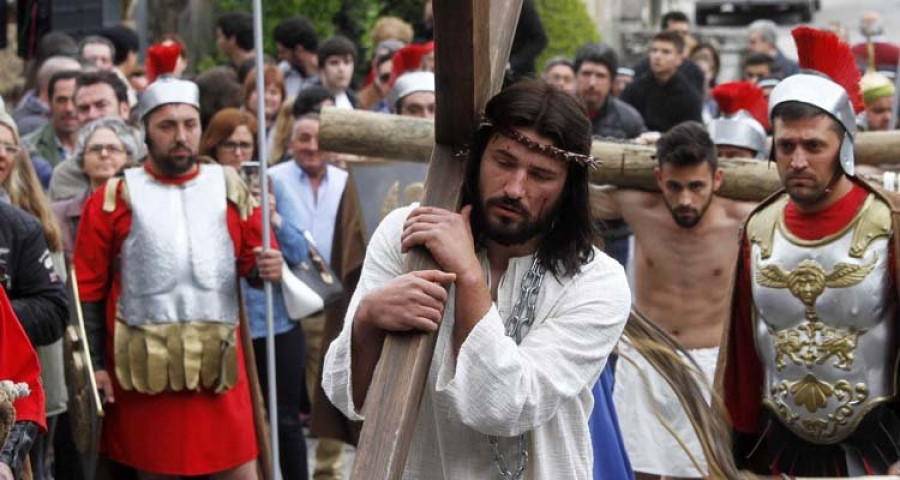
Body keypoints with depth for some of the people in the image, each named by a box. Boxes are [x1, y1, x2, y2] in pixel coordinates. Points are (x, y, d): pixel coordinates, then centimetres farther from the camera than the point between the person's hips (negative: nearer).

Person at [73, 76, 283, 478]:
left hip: (219, 365, 2)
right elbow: (88, 290, 2)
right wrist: (94, 364, -3)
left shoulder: (229, 187, 7)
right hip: (145, 369, -1)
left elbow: (252, 262, 13)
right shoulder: (114, 197, 1)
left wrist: (266, 268, -11)